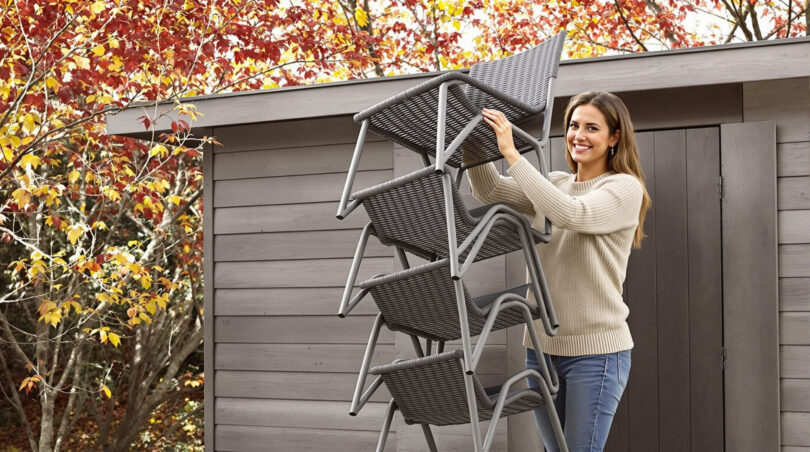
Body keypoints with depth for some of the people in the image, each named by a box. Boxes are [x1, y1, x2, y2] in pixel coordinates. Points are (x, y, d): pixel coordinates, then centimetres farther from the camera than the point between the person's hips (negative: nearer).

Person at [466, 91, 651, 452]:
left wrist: (512, 154, -23)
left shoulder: (625, 188, -7)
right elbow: (491, 191, 1)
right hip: (541, 345, 6)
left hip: (596, 350, -6)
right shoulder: (553, 185, 12)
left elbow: (570, 214, -24)